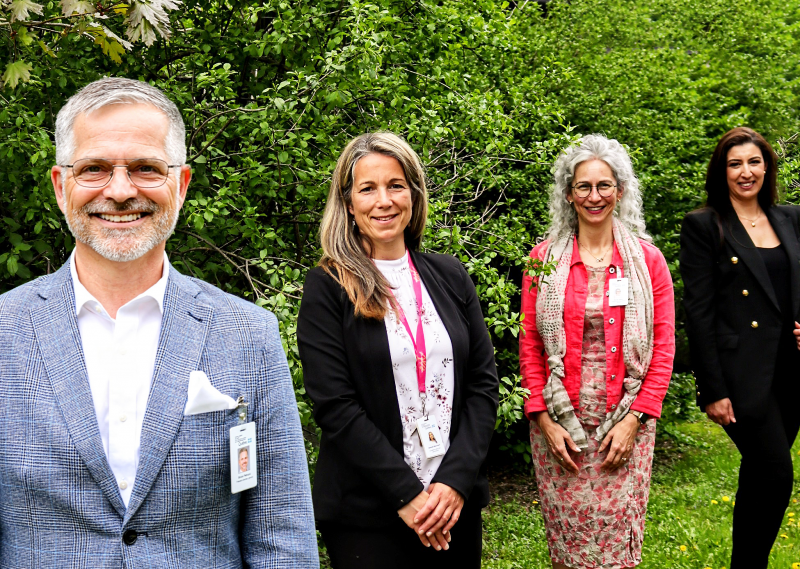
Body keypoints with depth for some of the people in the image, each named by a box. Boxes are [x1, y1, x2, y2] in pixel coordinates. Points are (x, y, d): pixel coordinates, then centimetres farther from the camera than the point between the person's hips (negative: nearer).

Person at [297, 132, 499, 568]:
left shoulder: (449, 276, 6)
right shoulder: (327, 287, -5)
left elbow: (484, 383, 3)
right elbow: (334, 405, -12)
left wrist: (456, 480, -8)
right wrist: (407, 493, -16)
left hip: (457, 500, 4)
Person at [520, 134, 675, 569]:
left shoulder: (647, 259, 2)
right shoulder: (544, 259, 2)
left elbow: (663, 347, 1)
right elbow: (530, 344, 2)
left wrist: (634, 419, -6)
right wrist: (543, 418, -5)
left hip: (625, 422, 0)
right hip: (560, 422, 0)